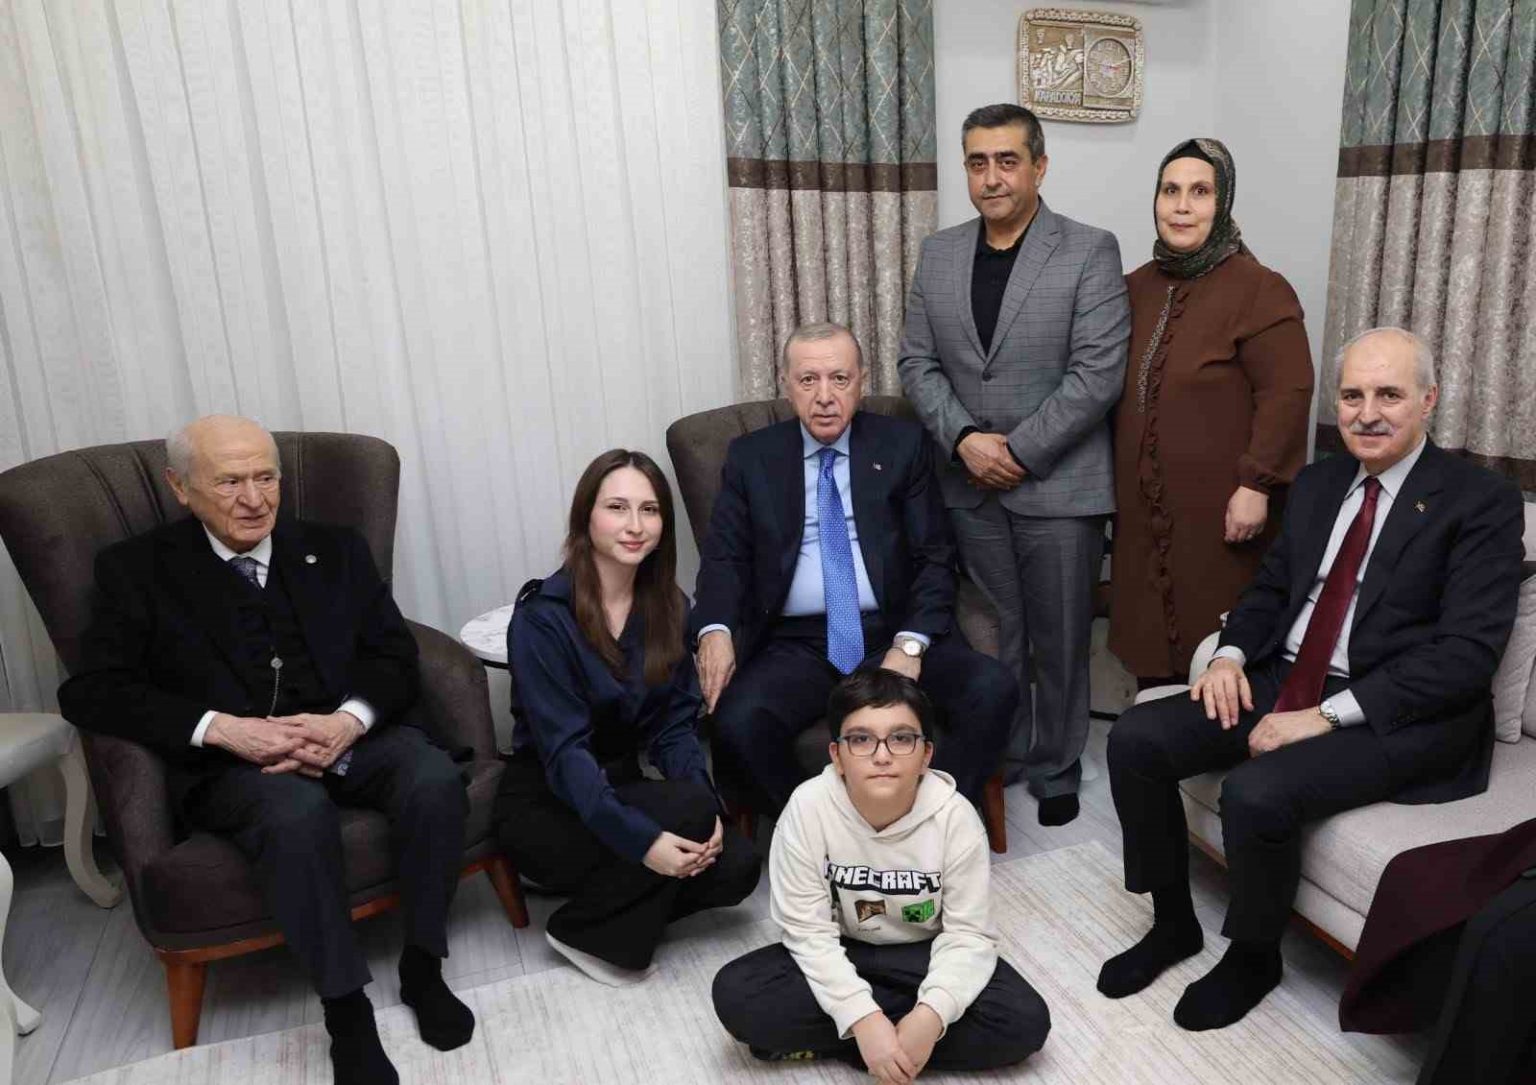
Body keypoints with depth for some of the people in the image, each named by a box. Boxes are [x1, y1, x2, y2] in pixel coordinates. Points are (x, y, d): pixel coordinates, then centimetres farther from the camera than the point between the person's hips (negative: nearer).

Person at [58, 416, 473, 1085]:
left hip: (349, 736, 3)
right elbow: (90, 691, -5)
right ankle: (345, 1010, -18)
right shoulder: (137, 569, 5)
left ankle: (421, 967, -7)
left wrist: (350, 719, -15)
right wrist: (223, 728, -19)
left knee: (435, 778, -28)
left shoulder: (336, 550, 12)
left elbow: (395, 656, 7)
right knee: (298, 813, -36)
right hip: (231, 762, -2)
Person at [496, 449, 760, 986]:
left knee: (736, 866, -17)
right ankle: (584, 932, -6)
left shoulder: (667, 606, 1)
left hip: (621, 786, 6)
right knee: (688, 808, -28)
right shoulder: (543, 618, -19)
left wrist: (707, 808, -19)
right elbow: (564, 753, -24)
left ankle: (626, 904, 9)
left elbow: (674, 724, -1)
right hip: (546, 805, -5)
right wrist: (641, 839, -34)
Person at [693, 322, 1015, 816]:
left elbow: (934, 555, 3)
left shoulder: (902, 444, 7)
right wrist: (715, 630, -17)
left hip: (892, 632, 1)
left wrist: (910, 643, -13)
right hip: (796, 644, 0)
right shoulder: (751, 457, 8)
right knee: (737, 721, -29)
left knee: (993, 689, -24)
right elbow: (724, 557, 4)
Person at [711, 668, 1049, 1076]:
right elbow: (808, 930, -20)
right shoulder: (809, 807, -23)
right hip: (840, 953, -1)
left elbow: (968, 934, -17)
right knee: (735, 996, -24)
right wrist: (862, 1017, -32)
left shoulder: (955, 816, -21)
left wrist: (932, 1014, -34)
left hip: (925, 953, 2)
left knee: (1025, 1021, -23)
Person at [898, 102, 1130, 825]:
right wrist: (964, 438, -10)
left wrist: (1018, 450, -15)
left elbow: (1098, 373, -12)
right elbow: (916, 362, 5)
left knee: (1059, 642, 9)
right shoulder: (938, 253, 8)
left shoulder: (1090, 251, -5)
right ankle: (1003, 753, 33)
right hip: (970, 485, 3)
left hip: (1058, 485, -3)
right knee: (995, 635, 14)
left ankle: (1055, 770, 28)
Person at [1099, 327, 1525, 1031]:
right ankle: (1173, 923, 9)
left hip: (1399, 713, -6)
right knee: (1135, 740, -11)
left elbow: (1467, 651, -16)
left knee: (1256, 793, -30)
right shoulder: (1317, 483, 13)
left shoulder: (1482, 502, -8)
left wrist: (1329, 715, -22)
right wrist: (1231, 654, -3)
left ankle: (1252, 958, 1)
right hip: (1283, 682, 7)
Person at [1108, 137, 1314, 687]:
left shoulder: (1259, 289, -9)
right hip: (1145, 508, 6)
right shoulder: (1137, 286, 11)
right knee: (1150, 636, 10)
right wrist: (1118, 482, 16)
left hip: (1219, 510, -6)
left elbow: (1287, 392, -14)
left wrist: (1256, 484, -17)